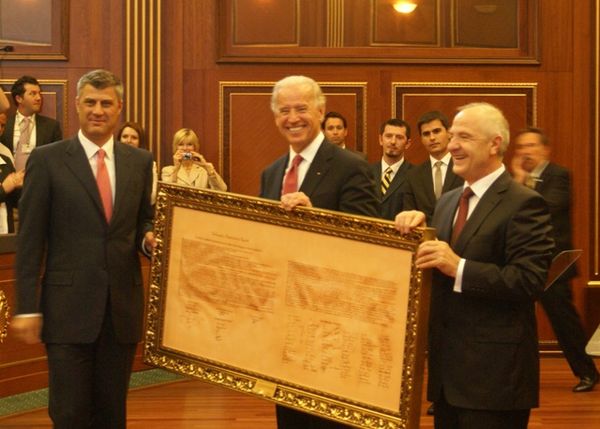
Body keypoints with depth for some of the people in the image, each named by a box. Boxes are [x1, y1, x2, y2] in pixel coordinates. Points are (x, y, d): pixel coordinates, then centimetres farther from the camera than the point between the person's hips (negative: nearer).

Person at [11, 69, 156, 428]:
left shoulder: (140, 161, 8)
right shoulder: (47, 160, -2)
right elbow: (30, 239, -3)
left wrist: (149, 238, -8)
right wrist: (27, 307, -8)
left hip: (123, 306, 3)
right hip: (69, 307, -3)